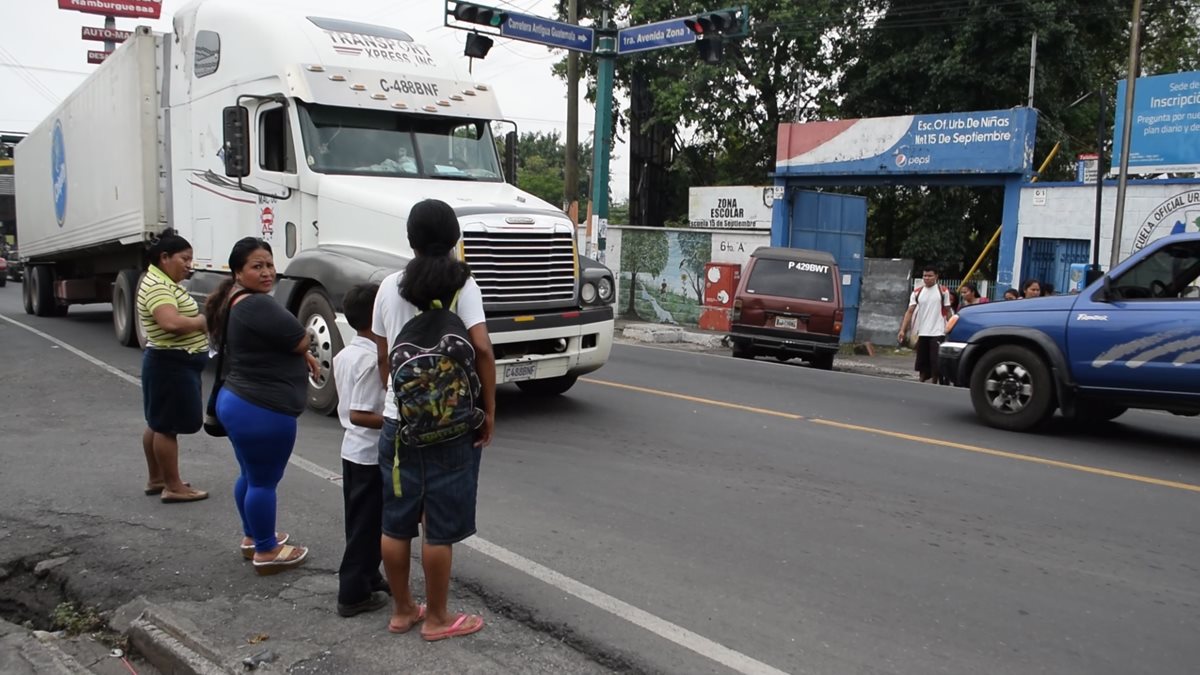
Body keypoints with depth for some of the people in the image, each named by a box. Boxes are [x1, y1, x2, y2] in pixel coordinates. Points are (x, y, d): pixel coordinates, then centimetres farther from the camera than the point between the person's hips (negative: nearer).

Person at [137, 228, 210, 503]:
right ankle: (173, 487, 4)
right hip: (171, 365, -11)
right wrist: (204, 321, -19)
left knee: (159, 423, 18)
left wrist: (200, 318, 1)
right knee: (167, 426, -3)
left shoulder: (167, 283, 15)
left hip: (176, 363, 11)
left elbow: (182, 318, 19)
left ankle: (156, 479, 29)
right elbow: (172, 323, -32)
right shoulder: (156, 285, -19)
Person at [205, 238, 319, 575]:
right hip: (262, 410, -11)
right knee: (264, 481, 2)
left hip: (239, 403, 11)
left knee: (250, 476, 23)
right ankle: (266, 552, 15)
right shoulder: (257, 305, -23)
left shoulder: (236, 300, 11)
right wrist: (304, 352, 6)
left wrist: (304, 356, 8)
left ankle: (252, 537, 39)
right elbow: (301, 341, -17)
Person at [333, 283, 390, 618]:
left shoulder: (342, 356, 5)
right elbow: (359, 414, -25)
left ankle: (368, 577, 33)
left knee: (359, 521, 19)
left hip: (351, 449, 9)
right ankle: (354, 594, 10)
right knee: (367, 525, 2)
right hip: (372, 455, -9)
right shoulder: (373, 360, -23)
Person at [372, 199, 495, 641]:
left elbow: (382, 357, 9)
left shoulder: (390, 287, 4)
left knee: (396, 522, 14)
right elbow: (482, 350, -17)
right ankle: (436, 619, 18)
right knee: (440, 526, 5)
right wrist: (489, 409, -8)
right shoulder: (462, 284, -8)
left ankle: (401, 611, 28)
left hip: (398, 421, 4)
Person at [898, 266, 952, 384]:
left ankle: (934, 384, 1)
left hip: (937, 332, -3)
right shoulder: (917, 292, 4)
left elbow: (947, 311, 5)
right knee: (922, 360, 10)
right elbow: (910, 311, -1)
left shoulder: (943, 291, 0)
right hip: (922, 332, 3)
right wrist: (903, 329, -10)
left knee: (936, 361, -6)